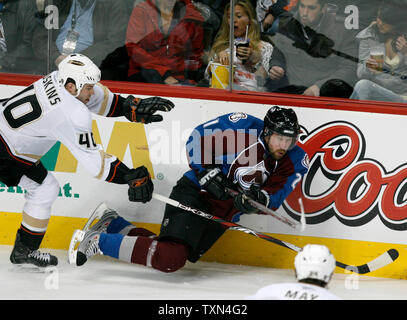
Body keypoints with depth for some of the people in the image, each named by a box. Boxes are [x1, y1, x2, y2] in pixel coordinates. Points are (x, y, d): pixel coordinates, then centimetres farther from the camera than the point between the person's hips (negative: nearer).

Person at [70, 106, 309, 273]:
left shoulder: (295, 162, -3)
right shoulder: (243, 127, -17)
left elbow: (274, 198, -6)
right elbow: (198, 138, -8)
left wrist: (259, 199, -27)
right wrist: (207, 172, -17)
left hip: (224, 215, 7)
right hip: (195, 194, -7)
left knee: (171, 256, 4)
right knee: (170, 258, -26)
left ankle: (113, 224, 21)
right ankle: (101, 241, -11)